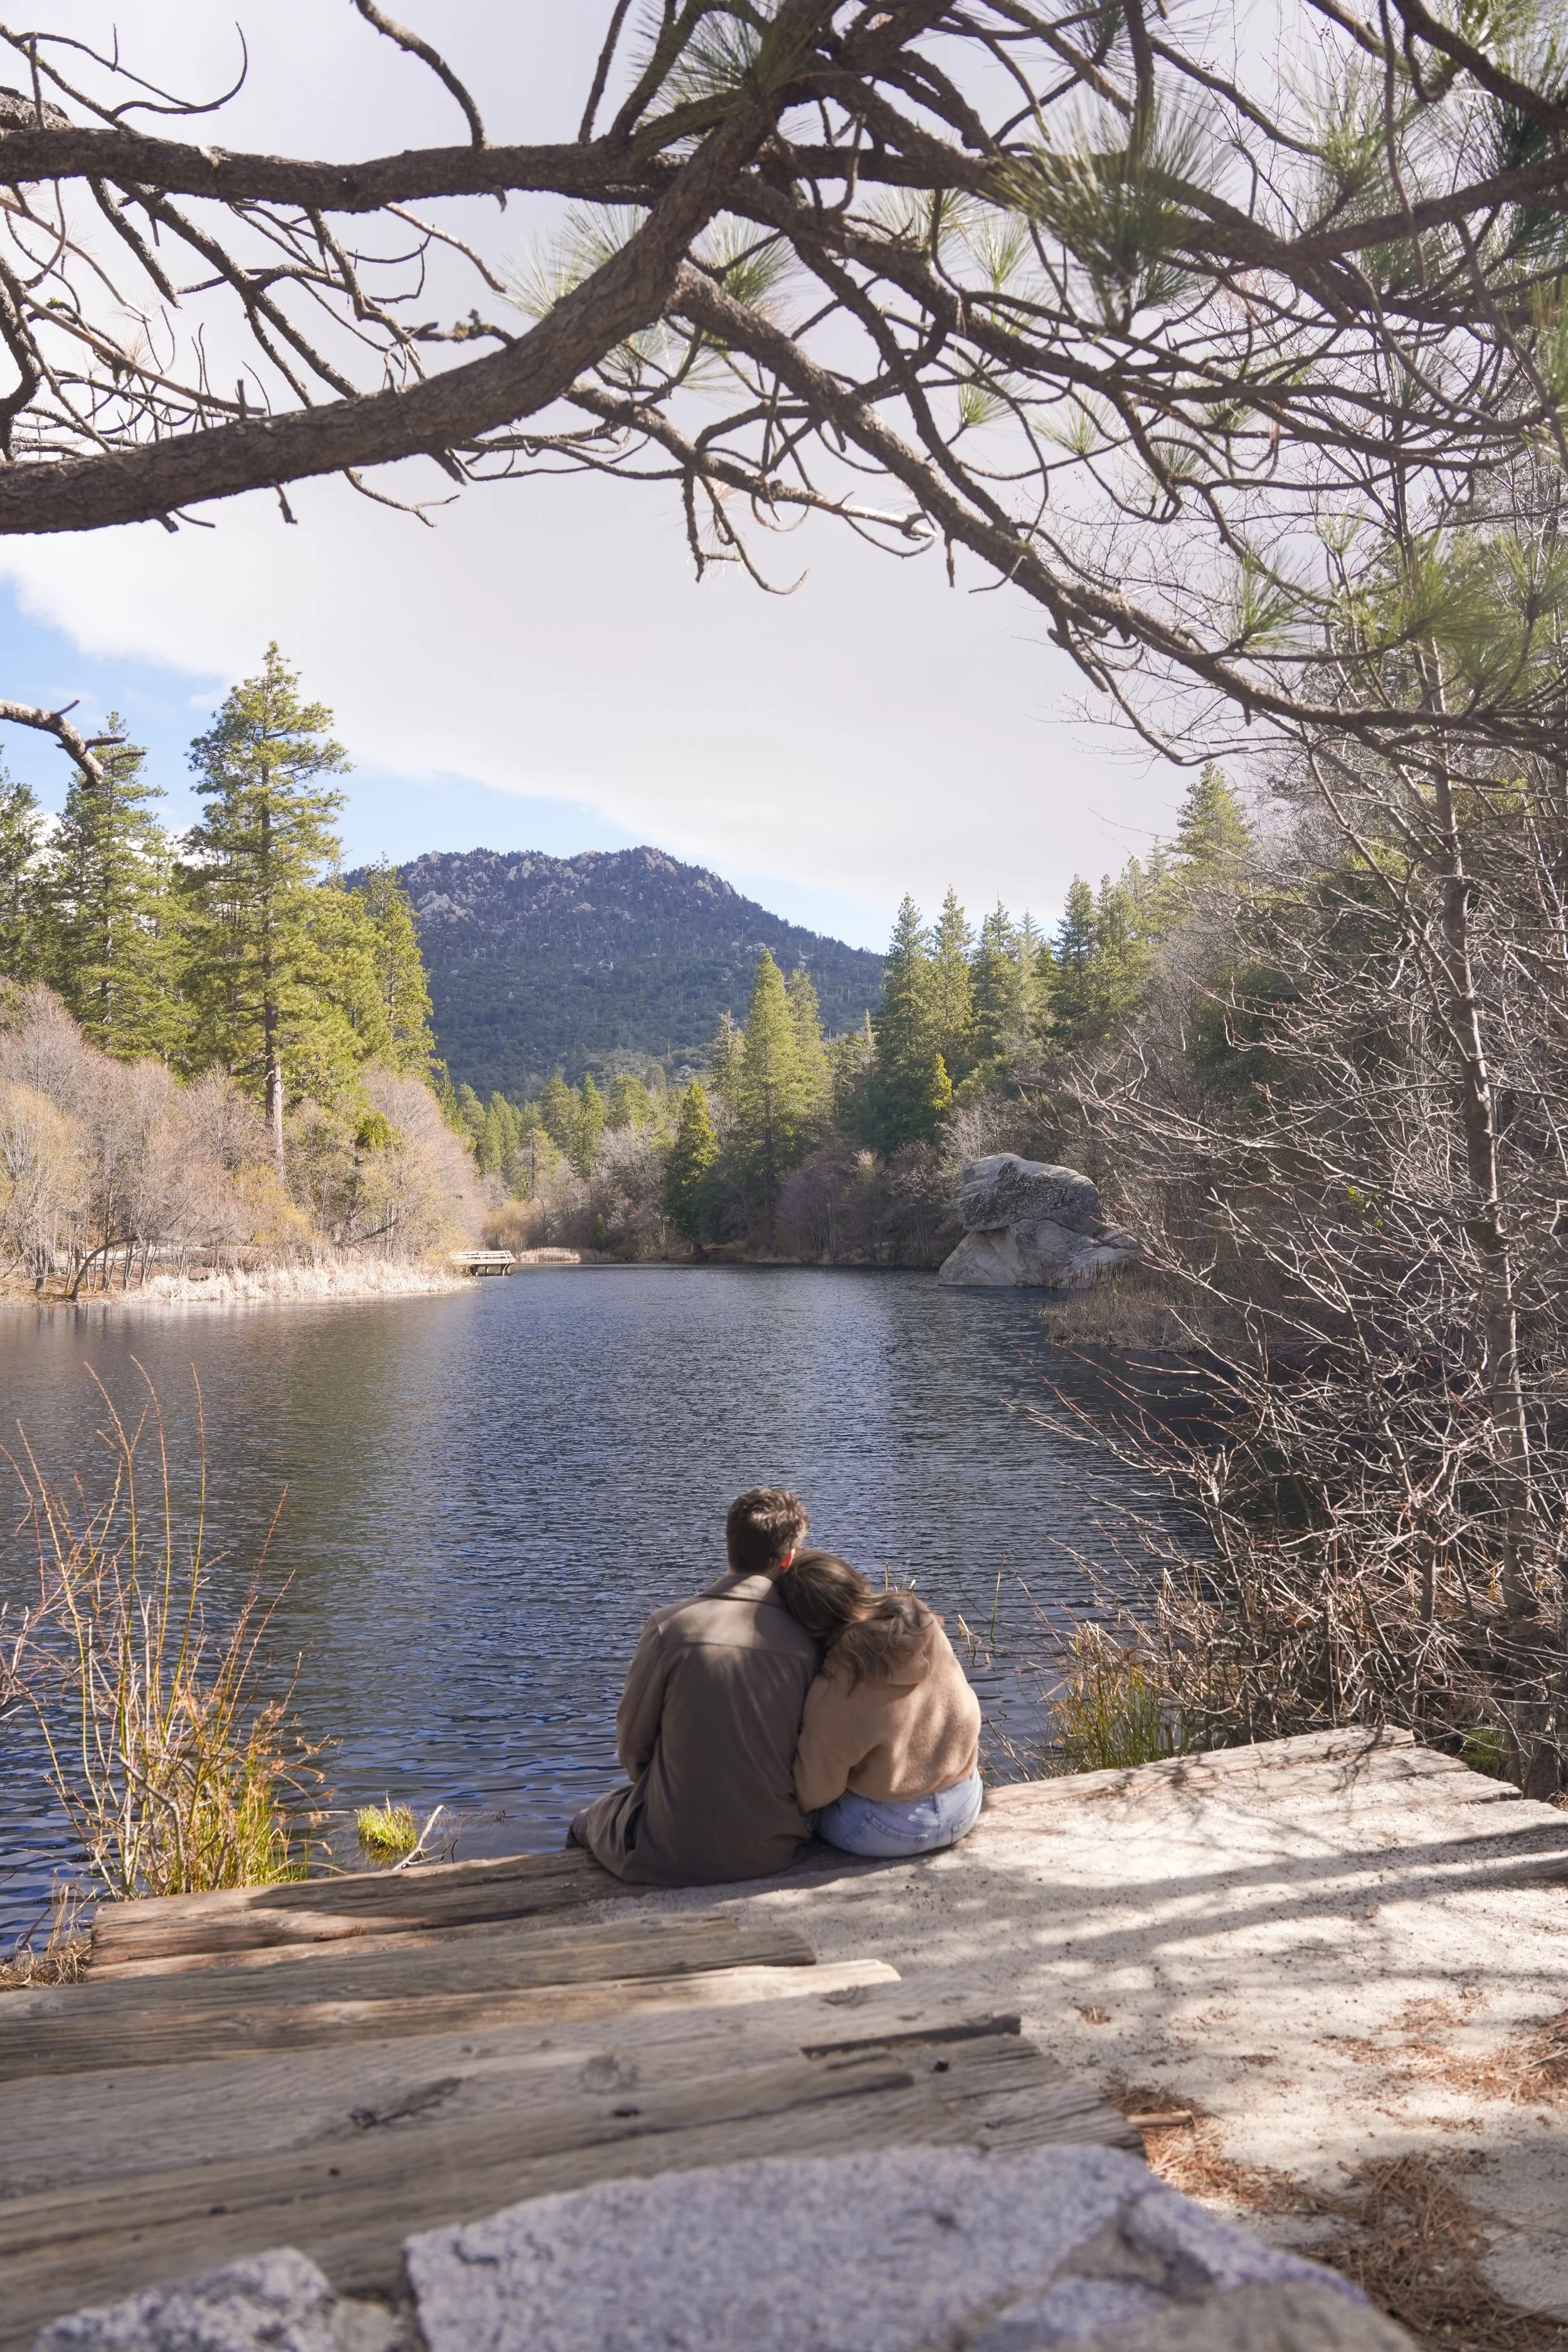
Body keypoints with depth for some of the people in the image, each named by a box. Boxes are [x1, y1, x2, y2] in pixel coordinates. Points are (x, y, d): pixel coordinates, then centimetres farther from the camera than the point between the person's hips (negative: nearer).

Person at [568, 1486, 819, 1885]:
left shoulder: (670, 1626, -18)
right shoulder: (807, 1643, -11)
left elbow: (631, 1742, -5)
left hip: (676, 1856, -3)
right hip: (771, 1852, 3)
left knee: (585, 1823, 28)